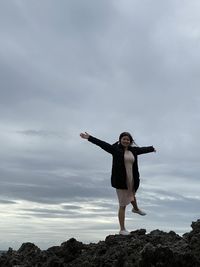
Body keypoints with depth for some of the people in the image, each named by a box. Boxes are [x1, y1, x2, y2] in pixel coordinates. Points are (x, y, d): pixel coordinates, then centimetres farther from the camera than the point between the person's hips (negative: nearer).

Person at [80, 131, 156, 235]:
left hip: (132, 180, 6)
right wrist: (89, 137, -26)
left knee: (132, 194, 35)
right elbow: (102, 144, -17)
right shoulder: (115, 149, -9)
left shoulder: (134, 150, 6)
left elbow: (143, 149, 25)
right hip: (120, 181, -6)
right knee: (122, 205, 1)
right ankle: (122, 229, 11)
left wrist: (152, 148, 42)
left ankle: (136, 208, 68)